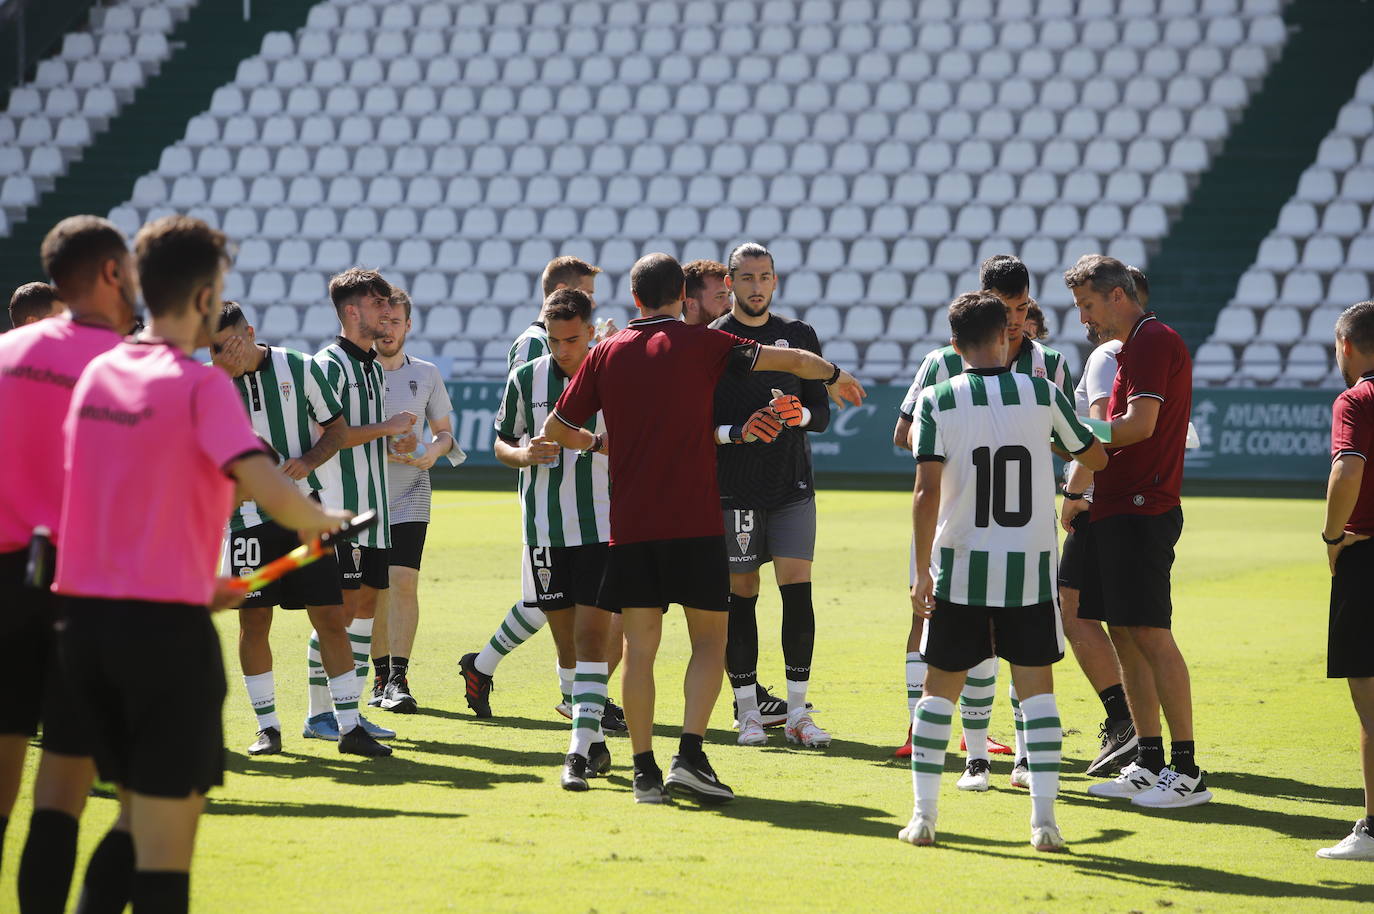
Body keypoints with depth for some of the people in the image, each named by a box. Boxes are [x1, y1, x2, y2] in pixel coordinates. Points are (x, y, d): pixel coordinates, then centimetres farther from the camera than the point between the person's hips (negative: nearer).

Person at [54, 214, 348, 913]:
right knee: (166, 839, -1)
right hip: (165, 625, -7)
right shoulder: (200, 384, -11)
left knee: (136, 811, 20)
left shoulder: (98, 373, 9)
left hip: (84, 614, 7)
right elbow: (267, 489, -22)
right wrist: (321, 521, -2)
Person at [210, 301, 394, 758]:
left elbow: (337, 428, 7)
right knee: (253, 620, 0)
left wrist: (308, 460, -9)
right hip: (249, 515, 0)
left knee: (330, 617, -3)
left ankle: (349, 726, 2)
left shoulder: (301, 369, 0)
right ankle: (267, 726, 13)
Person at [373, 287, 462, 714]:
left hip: (410, 495, 0)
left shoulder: (426, 374, 7)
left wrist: (434, 450, -7)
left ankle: (399, 679, -17)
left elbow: (444, 431, 16)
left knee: (403, 582, -13)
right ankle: (383, 675, 16)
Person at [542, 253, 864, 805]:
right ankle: (689, 756, -8)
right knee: (709, 640, 6)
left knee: (639, 646, 6)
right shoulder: (700, 344, 0)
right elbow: (794, 360, 3)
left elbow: (556, 428, 12)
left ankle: (644, 770, 4)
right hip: (694, 524, -2)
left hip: (629, 526, 2)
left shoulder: (607, 354, 7)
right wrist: (836, 377, 23)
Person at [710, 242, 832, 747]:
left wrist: (800, 413, -10)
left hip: (793, 486, 2)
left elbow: (823, 413, 11)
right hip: (734, 490, -2)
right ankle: (749, 710, 9)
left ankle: (797, 711, 1)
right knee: (740, 594, 0)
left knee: (798, 590, -5)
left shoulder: (800, 335, 10)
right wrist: (737, 431, -18)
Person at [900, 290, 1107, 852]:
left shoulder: (938, 401, -5)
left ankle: (923, 815, 8)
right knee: (1037, 690, 6)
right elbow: (1095, 459, 13)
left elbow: (927, 492, -11)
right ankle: (1044, 818, -1)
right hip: (1031, 569, 0)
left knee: (939, 692, 10)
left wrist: (922, 570, -6)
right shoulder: (1043, 395, -2)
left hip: (959, 568, 0)